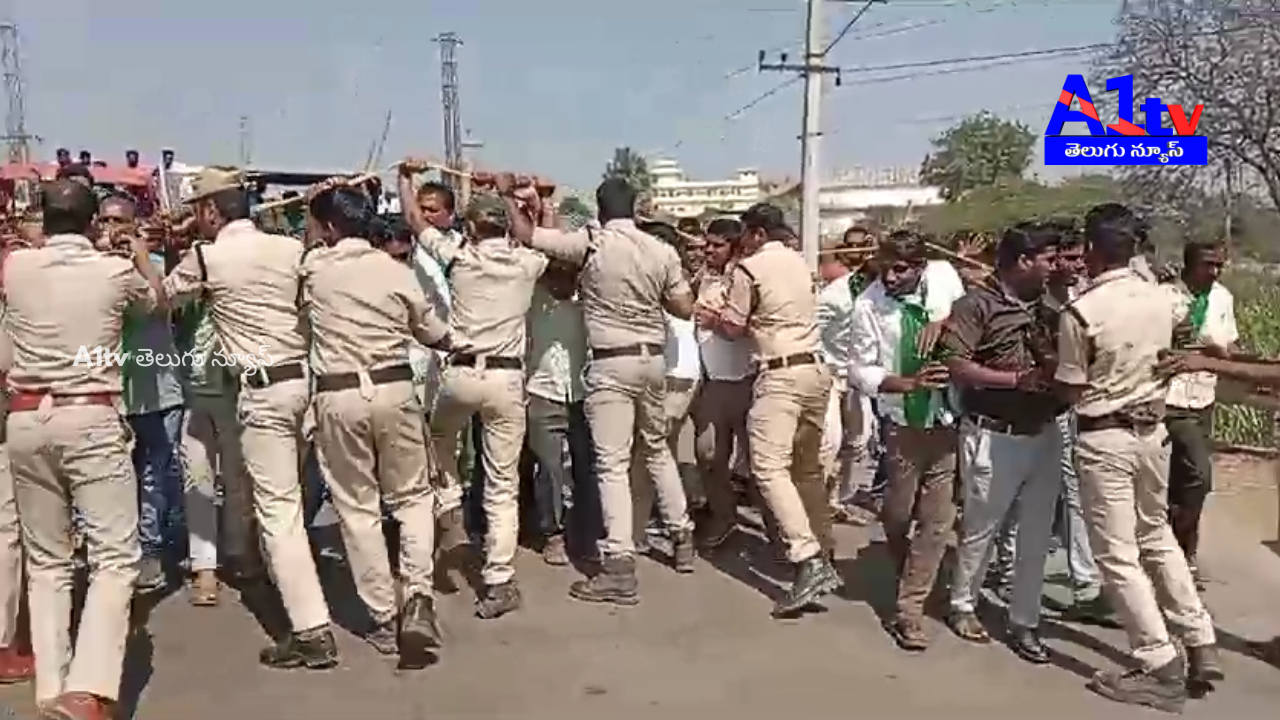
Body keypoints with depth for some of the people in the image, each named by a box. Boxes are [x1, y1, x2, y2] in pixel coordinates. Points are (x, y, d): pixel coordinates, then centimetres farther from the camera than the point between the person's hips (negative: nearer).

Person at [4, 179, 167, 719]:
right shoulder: (116, 270, -2)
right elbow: (159, 303, 21)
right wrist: (142, 257, 37)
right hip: (91, 418, -4)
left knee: (46, 560, 12)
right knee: (115, 555, -2)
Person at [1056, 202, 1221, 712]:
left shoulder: (1079, 313, -19)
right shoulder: (1163, 299, 0)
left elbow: (1072, 391, -11)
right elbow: (1184, 316, 26)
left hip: (1104, 439, -6)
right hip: (1152, 430, 7)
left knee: (1118, 555, 3)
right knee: (1158, 538, 23)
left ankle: (1161, 669, 7)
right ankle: (1200, 646, 26)